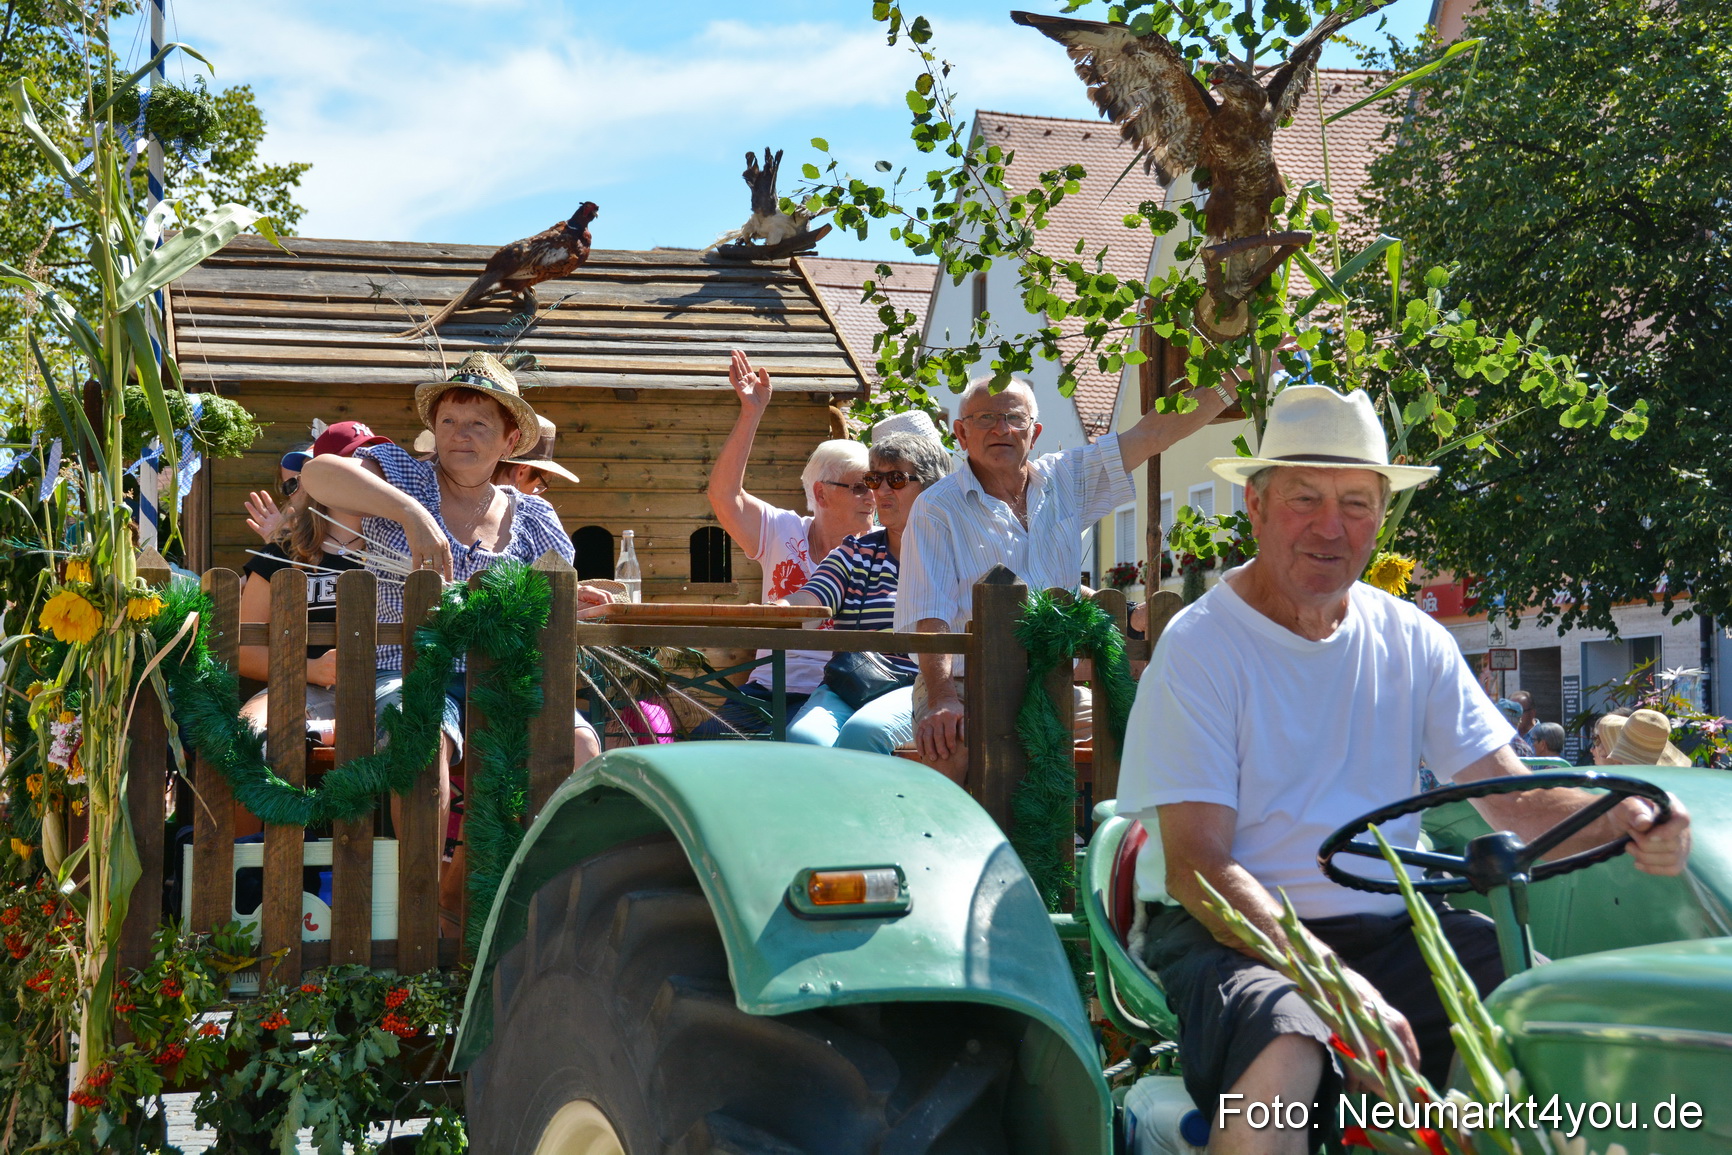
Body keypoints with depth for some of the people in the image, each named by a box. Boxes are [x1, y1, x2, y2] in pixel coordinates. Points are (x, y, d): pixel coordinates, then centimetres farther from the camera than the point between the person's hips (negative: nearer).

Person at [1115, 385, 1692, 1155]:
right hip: (1228, 937, -5)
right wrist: (1339, 982, -28)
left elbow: (1515, 800, 5)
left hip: (1386, 932, 5)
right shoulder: (1200, 646, -8)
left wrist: (1617, 820, -18)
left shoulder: (1409, 641, 9)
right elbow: (1196, 865, -15)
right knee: (1283, 1060, -37)